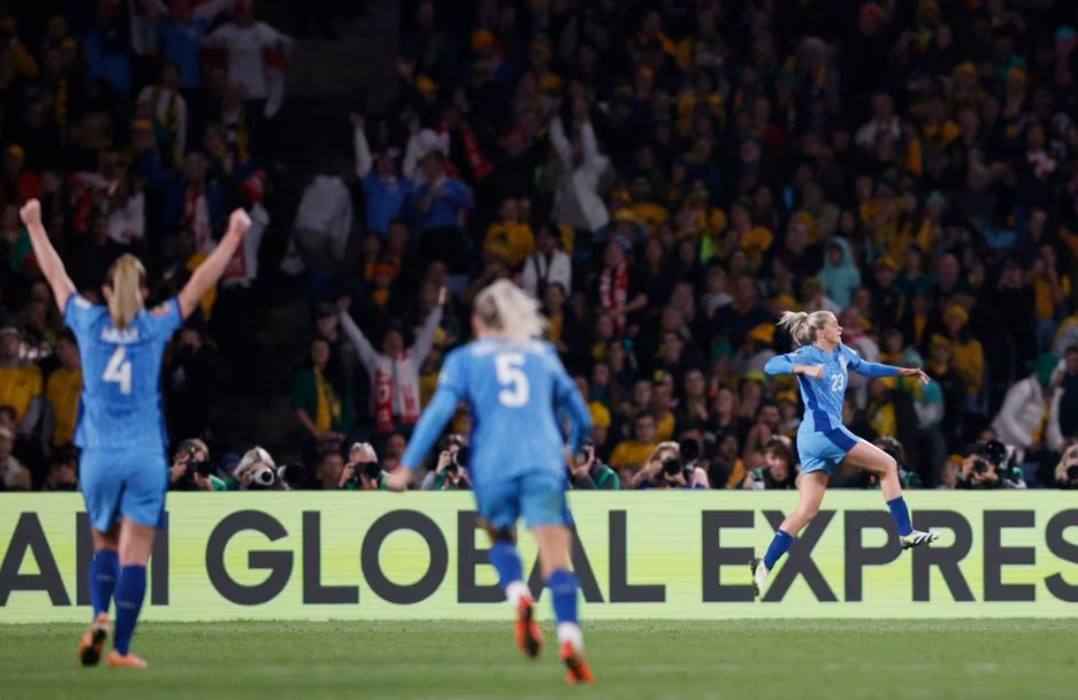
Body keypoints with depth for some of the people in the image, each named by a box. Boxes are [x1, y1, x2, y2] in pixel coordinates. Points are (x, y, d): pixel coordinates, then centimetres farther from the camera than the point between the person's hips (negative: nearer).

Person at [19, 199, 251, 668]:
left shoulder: (89, 322, 2)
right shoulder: (155, 327, 0)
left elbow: (56, 276, 15)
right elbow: (199, 284, 7)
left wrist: (35, 226, 28)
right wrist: (233, 236, 15)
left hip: (99, 455, 1)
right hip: (145, 457, -1)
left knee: (104, 546, 17)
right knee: (134, 556, -1)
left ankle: (100, 619, -7)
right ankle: (121, 650, -6)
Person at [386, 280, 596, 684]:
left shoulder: (465, 359, 14)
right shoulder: (543, 354, 21)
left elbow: (439, 411, 0)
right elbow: (583, 418, 25)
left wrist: (407, 466, -2)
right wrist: (574, 452, 45)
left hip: (493, 466, 0)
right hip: (544, 464, 0)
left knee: (500, 539, 26)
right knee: (556, 561, -8)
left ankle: (520, 600, -3)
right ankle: (570, 643, -27)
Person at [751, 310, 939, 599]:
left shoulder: (841, 352, 16)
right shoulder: (808, 355, -8)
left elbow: (865, 368, 34)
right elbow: (772, 365, -22)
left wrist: (903, 372, 32)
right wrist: (804, 369, -36)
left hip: (818, 437, 9)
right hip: (822, 431, -9)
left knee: (807, 510, 4)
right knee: (888, 465, -3)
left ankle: (764, 565, -1)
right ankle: (906, 533, 0)